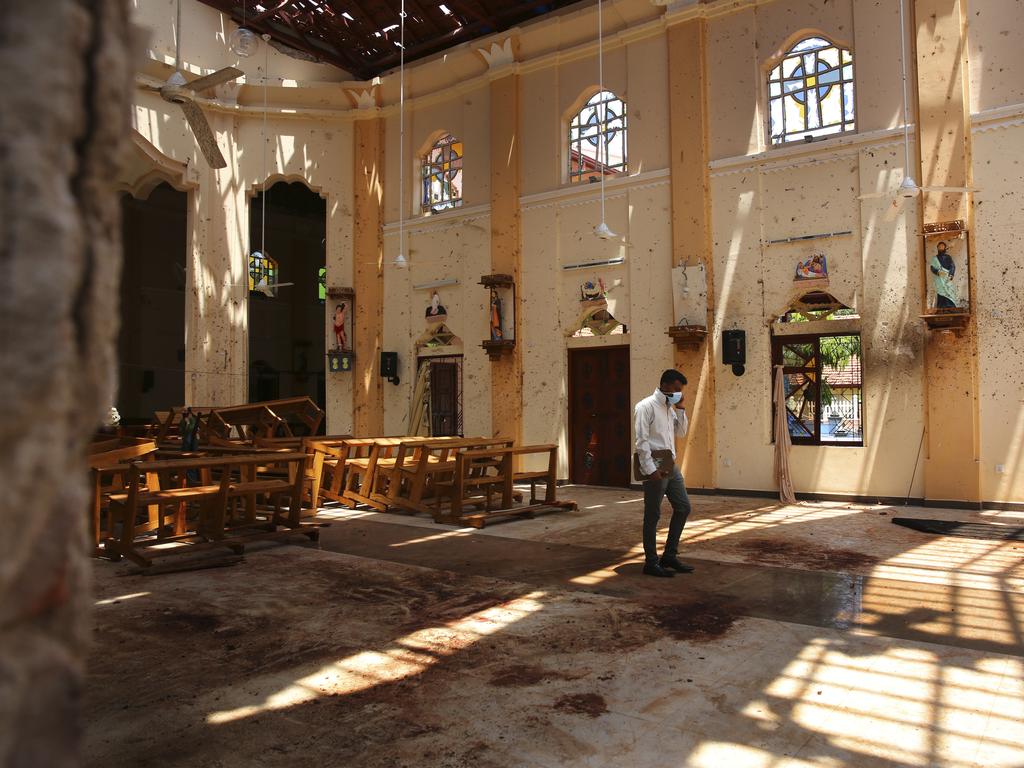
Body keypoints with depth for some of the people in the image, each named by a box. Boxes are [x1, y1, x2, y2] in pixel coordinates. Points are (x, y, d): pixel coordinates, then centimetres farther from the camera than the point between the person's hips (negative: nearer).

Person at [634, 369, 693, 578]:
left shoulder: (670, 408, 16)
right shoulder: (646, 406, -12)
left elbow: (681, 432, 18)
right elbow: (641, 441, -17)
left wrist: (681, 409, 6)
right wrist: (650, 470, -21)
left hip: (670, 465, 9)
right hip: (655, 467, -9)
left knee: (683, 507, 12)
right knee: (653, 516, -1)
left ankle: (669, 556, 22)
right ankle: (651, 563, 10)